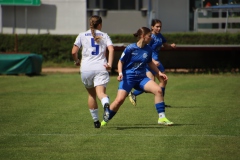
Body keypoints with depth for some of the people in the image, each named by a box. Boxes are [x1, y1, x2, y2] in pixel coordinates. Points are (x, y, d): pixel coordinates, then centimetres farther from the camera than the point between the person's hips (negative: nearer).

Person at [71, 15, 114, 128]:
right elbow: (111, 49, -4)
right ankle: (106, 104, -52)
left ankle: (96, 121, 22)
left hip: (86, 69, 1)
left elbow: (74, 52, 4)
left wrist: (77, 61, 22)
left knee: (91, 94, 18)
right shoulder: (104, 36, 14)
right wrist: (109, 63, -9)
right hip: (101, 68, -1)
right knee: (100, 92, -16)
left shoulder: (82, 35, 12)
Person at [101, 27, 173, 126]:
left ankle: (162, 117, -9)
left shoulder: (148, 50, 2)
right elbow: (121, 62, -3)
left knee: (158, 90, -17)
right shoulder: (130, 48, -12)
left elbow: (150, 63, 21)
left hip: (141, 78, 5)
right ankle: (105, 120, 3)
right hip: (128, 77, -5)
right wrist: (120, 73, -19)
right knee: (120, 99, -19)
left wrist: (159, 73, 17)